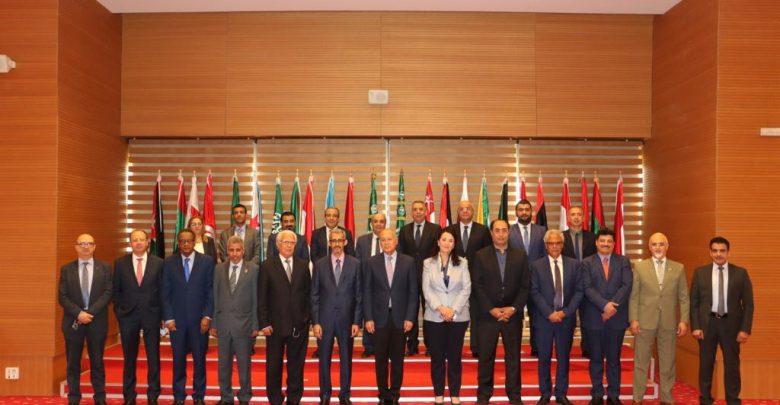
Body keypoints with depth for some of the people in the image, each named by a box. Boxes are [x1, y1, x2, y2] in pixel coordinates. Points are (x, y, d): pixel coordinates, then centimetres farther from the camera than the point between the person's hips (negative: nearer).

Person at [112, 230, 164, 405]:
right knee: (129, 359, 9)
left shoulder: (158, 263, 0)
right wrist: (119, 311, 0)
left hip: (151, 316, -1)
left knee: (153, 359, 5)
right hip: (128, 316, 1)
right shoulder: (120, 263, 2)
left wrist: (161, 314, -2)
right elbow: (116, 291, 7)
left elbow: (163, 290, 3)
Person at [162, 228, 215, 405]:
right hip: (177, 319, 1)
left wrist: (207, 316, -7)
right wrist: (168, 318, -4)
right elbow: (165, 293, 2)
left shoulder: (207, 261, 0)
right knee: (178, 359, 8)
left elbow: (211, 291, -1)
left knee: (199, 359, 8)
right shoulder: (169, 262, 2)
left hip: (199, 318, 0)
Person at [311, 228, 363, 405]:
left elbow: (359, 295, 0)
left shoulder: (355, 264, -1)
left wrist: (357, 321, -4)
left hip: (346, 319, 0)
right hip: (325, 319, 0)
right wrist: (315, 322, -4)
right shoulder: (320, 264, 0)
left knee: (346, 359, 9)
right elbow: (314, 295, 1)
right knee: (324, 359, 9)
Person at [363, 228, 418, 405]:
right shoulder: (372, 262, 1)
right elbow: (367, 292, 1)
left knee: (397, 358, 7)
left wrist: (410, 317, -5)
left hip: (400, 317, 0)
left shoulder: (408, 262, 0)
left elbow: (413, 291, 1)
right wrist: (368, 318, -5)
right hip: (380, 317, 0)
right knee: (381, 358, 7)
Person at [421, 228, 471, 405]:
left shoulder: (462, 262, 3)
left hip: (458, 317, 0)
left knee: (455, 356, 6)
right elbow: (426, 289, -2)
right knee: (437, 357, 6)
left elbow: (466, 288, -2)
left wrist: (453, 309, -12)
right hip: (434, 317, 0)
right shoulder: (428, 263, 4)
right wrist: (440, 308, -14)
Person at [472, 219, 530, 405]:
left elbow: (525, 286, 2)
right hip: (488, 315, -1)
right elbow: (477, 286, -3)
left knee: (513, 356, 8)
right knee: (486, 357, 4)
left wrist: (513, 308, -8)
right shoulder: (481, 256, 1)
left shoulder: (520, 256, 5)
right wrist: (491, 309, -10)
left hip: (513, 315, 1)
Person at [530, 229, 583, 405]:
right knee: (544, 359, 5)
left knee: (564, 358, 8)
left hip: (566, 318, 1)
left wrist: (565, 312, -10)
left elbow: (579, 291, 0)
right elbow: (535, 293, -5)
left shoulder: (573, 264, 5)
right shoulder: (537, 265, 1)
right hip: (544, 318, -1)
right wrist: (549, 313, -14)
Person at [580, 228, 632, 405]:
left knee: (614, 358, 8)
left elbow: (627, 285, -5)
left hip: (617, 317, 1)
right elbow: (588, 288, -7)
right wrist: (604, 305, -19)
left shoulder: (623, 261, 6)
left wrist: (612, 306, -15)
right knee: (596, 358, 7)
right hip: (594, 317, 0)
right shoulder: (587, 263, 4)